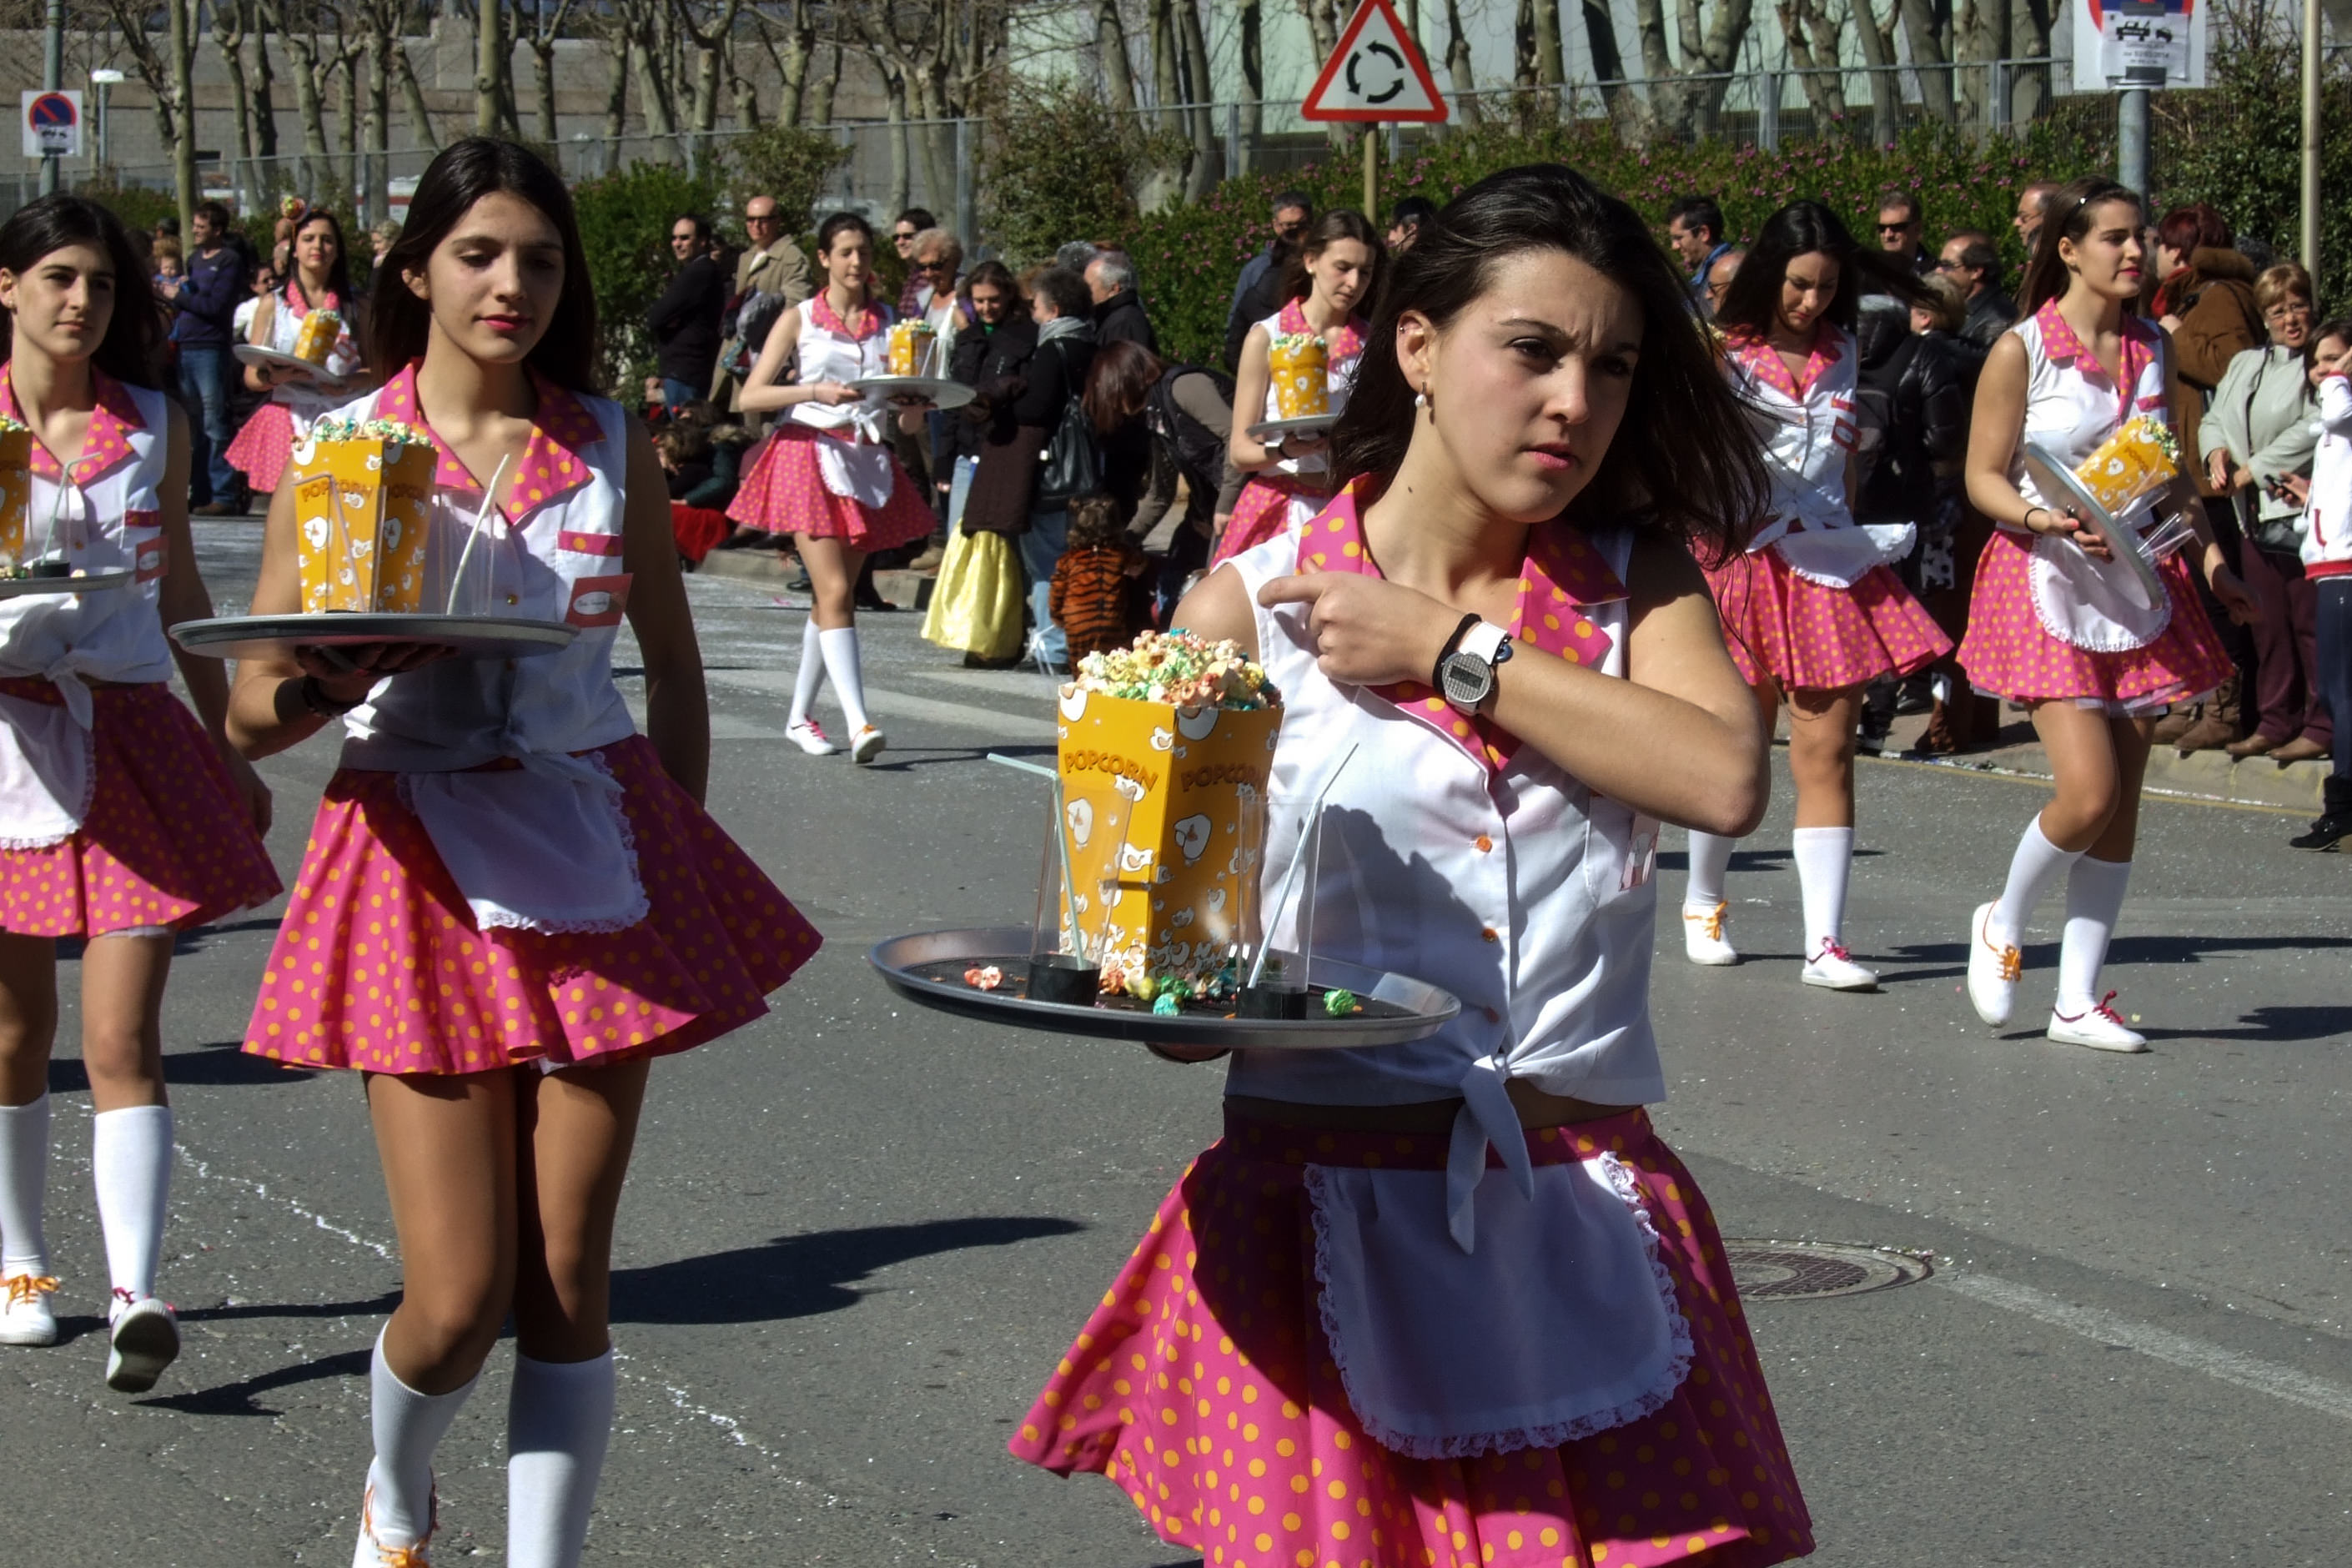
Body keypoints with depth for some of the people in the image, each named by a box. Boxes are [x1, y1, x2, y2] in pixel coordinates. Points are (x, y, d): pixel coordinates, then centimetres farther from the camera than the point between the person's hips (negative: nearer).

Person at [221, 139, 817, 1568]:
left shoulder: (612, 447, 6)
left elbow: (675, 666, 16)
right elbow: (253, 712, -1)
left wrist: (674, 854, 9)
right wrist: (345, 677, -22)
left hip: (595, 859, 2)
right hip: (425, 870, -2)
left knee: (569, 1277, 1)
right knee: (460, 1299, -4)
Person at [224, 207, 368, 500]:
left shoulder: (353, 306, 14)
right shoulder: (274, 304, 10)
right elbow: (251, 375, 7)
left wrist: (348, 385, -11)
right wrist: (273, 376, -16)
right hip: (289, 420, -1)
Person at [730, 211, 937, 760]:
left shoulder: (889, 322, 12)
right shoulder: (800, 319, 4)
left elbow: (909, 419, 10)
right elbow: (750, 396, -4)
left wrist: (913, 398, -13)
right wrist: (817, 392, -16)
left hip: (868, 463, 4)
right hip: (811, 454, -4)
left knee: (835, 597, 9)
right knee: (835, 592, -15)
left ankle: (799, 716, 22)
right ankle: (858, 723, -27)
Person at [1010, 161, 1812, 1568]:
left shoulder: (1637, 581, 8)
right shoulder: (1256, 604, 2)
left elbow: (1725, 779, -13)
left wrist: (1453, 649, -10)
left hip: (1585, 1218, 2)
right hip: (1330, 1215, -2)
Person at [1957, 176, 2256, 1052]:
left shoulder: (2151, 349, 10)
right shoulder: (2022, 351, -6)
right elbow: (1984, 478, -6)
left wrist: (2210, 551, 11)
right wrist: (2050, 520, -22)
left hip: (2137, 586, 6)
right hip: (2048, 586, -6)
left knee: (2122, 801, 3)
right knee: (2089, 791, -16)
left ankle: (2078, 999, 10)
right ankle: (2004, 925, 12)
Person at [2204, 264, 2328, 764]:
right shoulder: (2244, 365, 18)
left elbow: (2313, 432, -15)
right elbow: (2215, 419, 18)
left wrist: (2250, 471, -13)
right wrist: (2217, 452, -5)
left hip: (2305, 514, -7)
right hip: (2256, 516, 7)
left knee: (2311, 624, -5)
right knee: (2267, 625, 10)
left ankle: (2321, 727, 0)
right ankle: (2275, 723, 16)